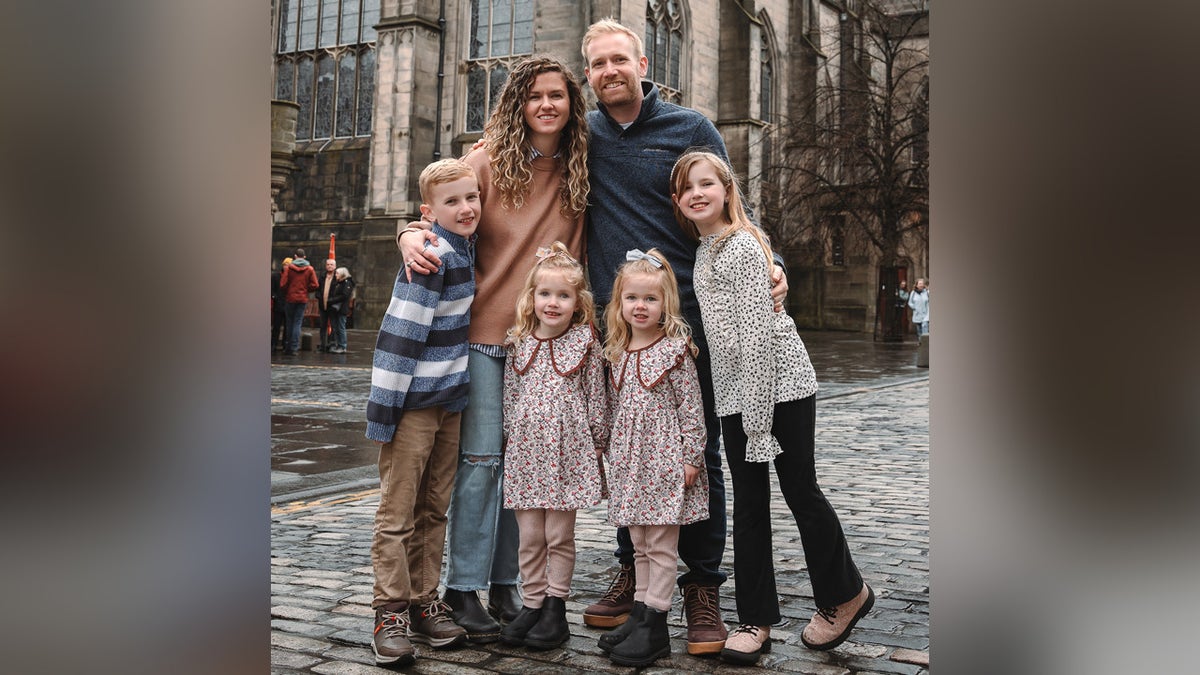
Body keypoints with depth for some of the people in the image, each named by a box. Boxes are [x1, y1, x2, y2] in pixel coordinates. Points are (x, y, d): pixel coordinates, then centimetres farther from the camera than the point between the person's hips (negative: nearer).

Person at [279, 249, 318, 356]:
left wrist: (286, 292, 13)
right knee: (297, 323, 1)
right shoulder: (309, 269, -1)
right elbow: (314, 285, -7)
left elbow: (283, 284, -8)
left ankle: (290, 347, 15)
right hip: (303, 299, 1)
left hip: (290, 298, -1)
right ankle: (294, 348, -4)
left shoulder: (288, 267, -5)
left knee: (289, 323, 10)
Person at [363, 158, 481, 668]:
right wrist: (383, 406, -21)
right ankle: (391, 612, 8)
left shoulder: (466, 249, 9)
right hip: (414, 401, -8)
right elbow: (400, 330, -20)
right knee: (398, 512, 0)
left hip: (451, 400, 8)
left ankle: (424, 602, 24)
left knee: (434, 510, 14)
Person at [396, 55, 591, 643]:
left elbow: (575, 257, 11)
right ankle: (464, 588, 7)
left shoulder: (579, 173, 6)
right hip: (484, 330, -3)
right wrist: (413, 236, -19)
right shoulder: (489, 159, -1)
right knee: (481, 455, -5)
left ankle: (505, 584, 19)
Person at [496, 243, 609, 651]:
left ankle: (555, 609, 15)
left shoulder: (585, 342, -2)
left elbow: (596, 399, 0)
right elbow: (509, 397, 11)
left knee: (559, 536, 5)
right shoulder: (519, 343, 6)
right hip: (525, 452, 3)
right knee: (529, 536, 8)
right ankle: (532, 605, 20)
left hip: (567, 452, -3)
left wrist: (598, 446, 1)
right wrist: (509, 441, 10)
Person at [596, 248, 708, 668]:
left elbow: (692, 408, -10)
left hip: (665, 461, -6)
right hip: (629, 463, 6)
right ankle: (640, 614, 24)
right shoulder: (617, 353, 9)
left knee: (661, 545, 1)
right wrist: (612, 454, 15)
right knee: (639, 545, 14)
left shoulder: (675, 349, -9)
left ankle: (655, 626, 7)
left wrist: (691, 458, -12)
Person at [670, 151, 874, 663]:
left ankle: (844, 594, 26)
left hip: (780, 383, -7)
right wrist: (746, 413, 16)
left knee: (801, 492, 4)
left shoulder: (743, 245, -12)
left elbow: (757, 333, -18)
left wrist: (758, 415, -19)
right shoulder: (703, 251, 14)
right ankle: (756, 620, 15)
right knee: (748, 504, 8)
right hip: (734, 393, 8)